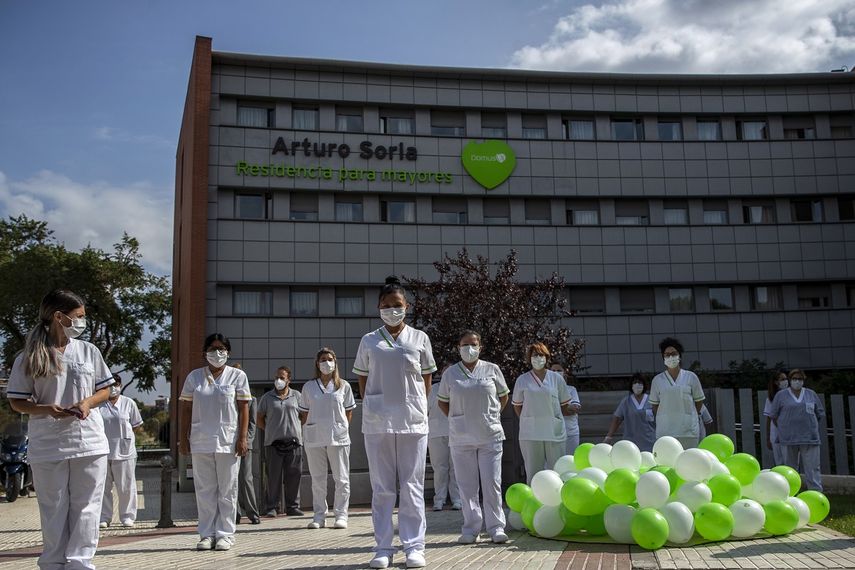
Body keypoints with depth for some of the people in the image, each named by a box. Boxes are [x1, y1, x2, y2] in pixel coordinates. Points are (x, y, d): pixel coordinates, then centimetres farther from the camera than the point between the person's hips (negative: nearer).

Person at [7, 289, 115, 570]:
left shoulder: (88, 351, 5)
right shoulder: (29, 357, -2)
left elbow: (105, 389, 12)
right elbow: (17, 401, 1)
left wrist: (88, 402, -9)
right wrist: (46, 410, -18)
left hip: (90, 442, 2)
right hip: (48, 447, -2)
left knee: (85, 508, 3)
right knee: (54, 510, 8)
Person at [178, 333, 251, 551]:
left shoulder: (237, 376, 3)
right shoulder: (194, 377, 8)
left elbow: (244, 408, -1)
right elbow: (186, 409, 9)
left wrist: (243, 438, -8)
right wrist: (183, 438, 3)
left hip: (228, 441, -2)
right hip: (200, 441, 2)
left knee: (227, 490, 2)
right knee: (204, 489, 5)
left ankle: (225, 534, 9)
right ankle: (207, 534, 12)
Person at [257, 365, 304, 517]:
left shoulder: (297, 396, 9)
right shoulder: (267, 397, 7)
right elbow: (260, 419, 13)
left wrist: (300, 431, 6)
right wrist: (270, 430, 3)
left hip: (294, 442, 1)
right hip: (273, 443, -1)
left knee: (294, 475, 3)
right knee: (274, 476, -1)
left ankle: (292, 506, 12)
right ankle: (272, 508, 6)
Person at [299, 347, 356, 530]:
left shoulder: (343, 386, 6)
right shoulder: (309, 387, 8)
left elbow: (349, 411, 10)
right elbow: (304, 413, 11)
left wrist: (342, 428, 1)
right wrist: (308, 431, 2)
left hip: (338, 437, -1)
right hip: (314, 438, 1)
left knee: (341, 478, -1)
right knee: (317, 479, 5)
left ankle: (341, 515, 5)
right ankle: (319, 516, 12)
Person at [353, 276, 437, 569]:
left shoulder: (419, 338, 6)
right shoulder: (369, 341, 7)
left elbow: (427, 378, 11)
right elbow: (363, 380, 12)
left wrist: (419, 406, 7)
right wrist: (372, 407, 6)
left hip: (413, 421, 0)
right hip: (377, 422, 1)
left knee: (412, 486, 3)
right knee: (382, 487, 5)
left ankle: (414, 546, 8)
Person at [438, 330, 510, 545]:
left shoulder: (492, 370, 4)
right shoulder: (450, 373, 5)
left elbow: (503, 396, 16)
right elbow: (442, 402, 14)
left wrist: (492, 416, 9)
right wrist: (458, 420, 5)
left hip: (490, 436, -1)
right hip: (461, 438, 1)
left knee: (492, 483, 0)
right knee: (467, 485, 5)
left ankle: (496, 527, 8)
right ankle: (471, 529, 12)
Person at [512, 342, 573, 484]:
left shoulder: (556, 378, 6)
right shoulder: (522, 380, 6)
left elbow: (565, 406, 13)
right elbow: (517, 406, 14)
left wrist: (549, 415, 5)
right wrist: (530, 419, 5)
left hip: (555, 432, 0)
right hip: (530, 434, 0)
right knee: (532, 474, 3)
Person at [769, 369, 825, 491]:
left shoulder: (811, 394, 9)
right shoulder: (781, 395, 4)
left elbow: (820, 413, 17)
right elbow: (773, 415, 9)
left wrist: (812, 427, 13)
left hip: (809, 438, 1)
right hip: (789, 439, -1)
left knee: (813, 468, -4)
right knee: (790, 468, 4)